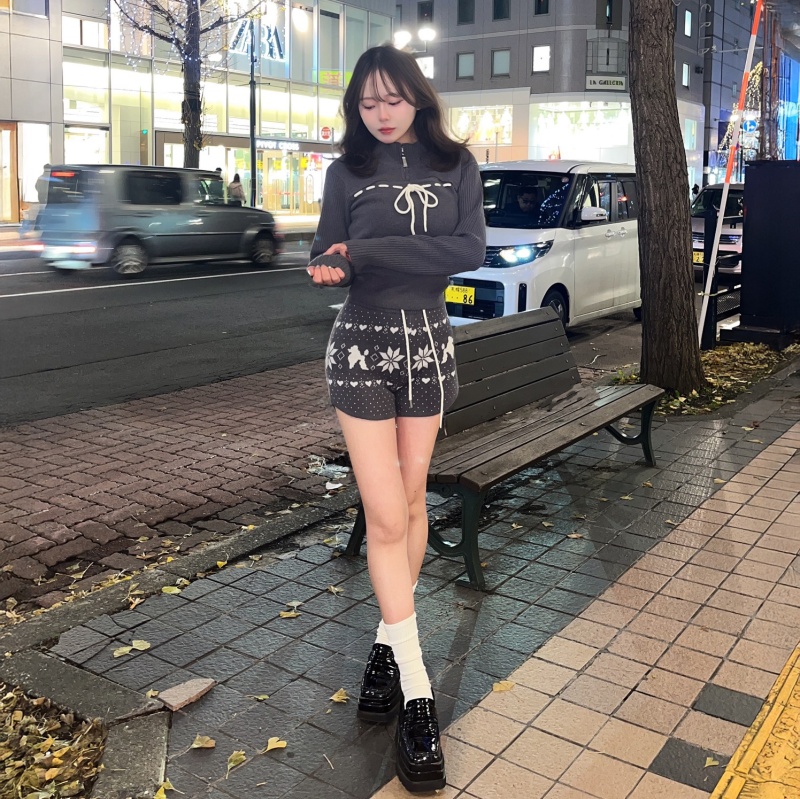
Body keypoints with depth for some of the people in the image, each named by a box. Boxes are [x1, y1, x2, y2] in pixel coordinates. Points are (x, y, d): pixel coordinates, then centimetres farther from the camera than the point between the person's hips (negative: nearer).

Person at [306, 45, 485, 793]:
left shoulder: (455, 165, 2)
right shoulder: (347, 170, 2)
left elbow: (470, 249, -11)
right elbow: (327, 254, 0)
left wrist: (369, 251, -19)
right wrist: (330, 265, -25)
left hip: (428, 343, 2)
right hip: (362, 346, -2)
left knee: (411, 499, 9)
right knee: (386, 516, -7)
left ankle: (390, 641, 26)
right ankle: (415, 689, -1)